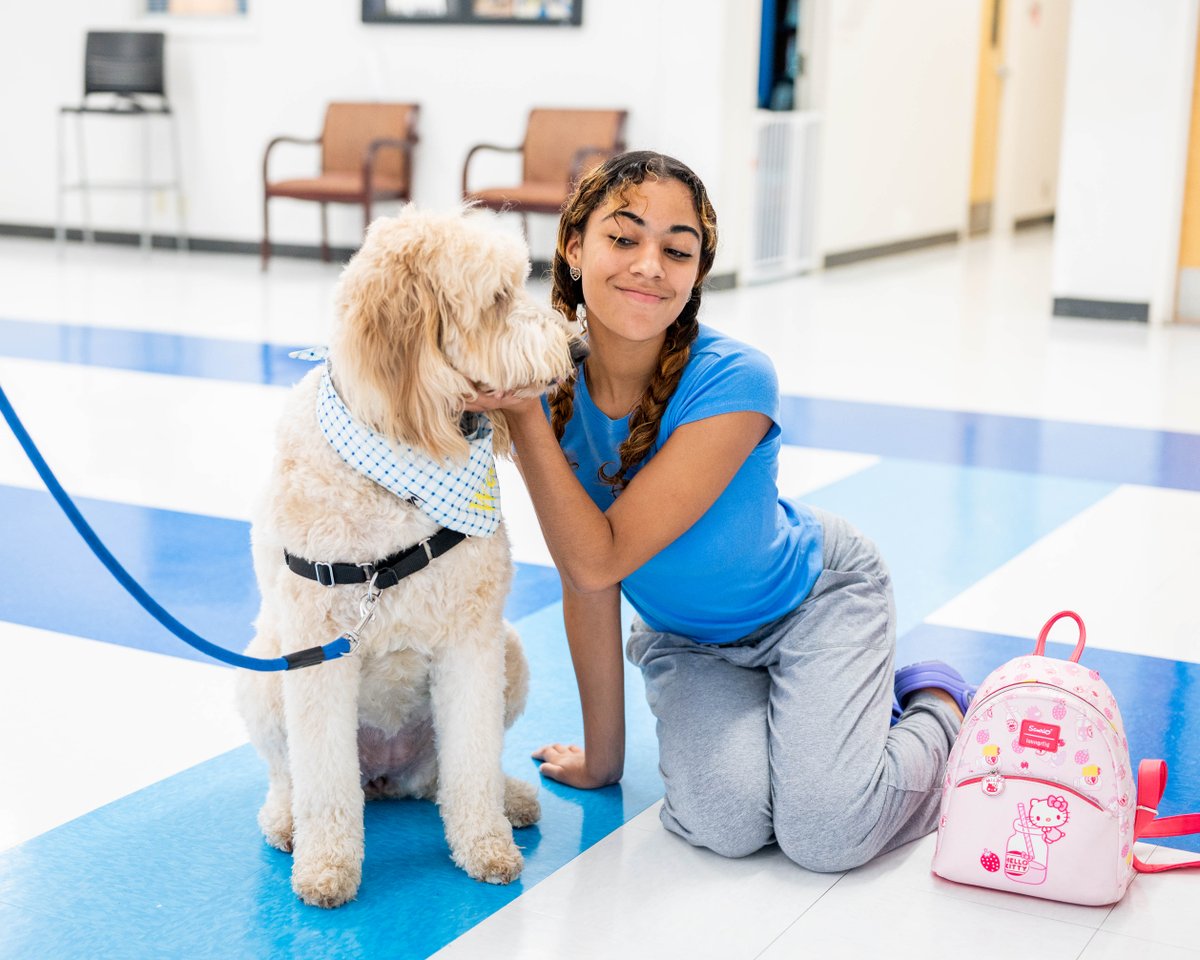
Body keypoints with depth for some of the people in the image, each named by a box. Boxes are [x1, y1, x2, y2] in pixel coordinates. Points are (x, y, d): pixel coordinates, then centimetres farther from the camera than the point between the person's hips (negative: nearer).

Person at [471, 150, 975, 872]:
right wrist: (602, 757, -6)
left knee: (825, 834, -20)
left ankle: (936, 708, 11)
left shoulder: (734, 381, -32)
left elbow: (602, 557, -33)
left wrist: (522, 412, -40)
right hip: (687, 639, 3)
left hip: (815, 600, -3)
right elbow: (585, 588, -12)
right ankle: (755, 716, 13)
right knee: (725, 821, -22)